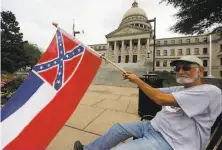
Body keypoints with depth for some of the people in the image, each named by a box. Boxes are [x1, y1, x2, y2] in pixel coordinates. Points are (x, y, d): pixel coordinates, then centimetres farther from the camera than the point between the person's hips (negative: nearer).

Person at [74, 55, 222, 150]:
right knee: (118, 128, 10)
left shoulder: (210, 91, -16)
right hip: (153, 126, 9)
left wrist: (138, 80, -17)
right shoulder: (179, 89, 12)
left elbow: (161, 99, -27)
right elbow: (155, 90, 14)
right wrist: (135, 79, 1)